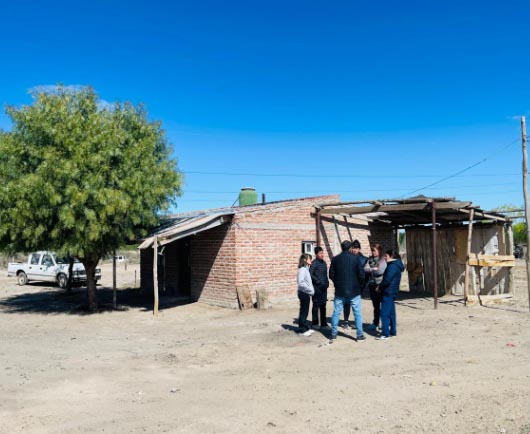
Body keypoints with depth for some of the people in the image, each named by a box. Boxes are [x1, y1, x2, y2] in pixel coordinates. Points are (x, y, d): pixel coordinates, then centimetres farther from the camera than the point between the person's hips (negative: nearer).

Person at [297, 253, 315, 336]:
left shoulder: (306, 269, 13)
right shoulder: (302, 269, -16)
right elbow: (301, 282, -25)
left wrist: (311, 290, 5)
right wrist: (310, 289, -18)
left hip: (306, 293, 9)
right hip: (304, 293, -9)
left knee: (305, 311, 14)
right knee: (303, 311, -2)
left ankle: (305, 328, 22)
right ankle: (303, 329, 5)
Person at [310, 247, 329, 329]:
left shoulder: (324, 262, 12)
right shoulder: (314, 263, -10)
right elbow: (310, 274, -17)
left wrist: (327, 282, 9)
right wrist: (318, 282, -17)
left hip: (324, 287, 7)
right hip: (317, 287, -7)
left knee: (323, 305, 11)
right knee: (316, 305, 0)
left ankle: (323, 323, 18)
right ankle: (315, 323, 8)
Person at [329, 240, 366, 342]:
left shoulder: (335, 259, -2)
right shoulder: (355, 258, -8)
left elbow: (331, 275, 0)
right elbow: (361, 274, -9)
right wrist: (358, 283, 10)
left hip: (339, 290, 2)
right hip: (354, 290, -2)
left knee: (336, 312, 10)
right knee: (357, 313, 6)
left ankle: (333, 334, 13)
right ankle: (360, 335, 8)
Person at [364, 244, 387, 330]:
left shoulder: (383, 259, -8)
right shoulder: (370, 259, 9)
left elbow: (380, 271, -18)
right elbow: (365, 269, -1)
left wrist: (370, 270, -5)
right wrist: (374, 269, -14)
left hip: (380, 285, -5)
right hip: (372, 285, 6)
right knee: (375, 305, 15)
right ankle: (375, 322, 25)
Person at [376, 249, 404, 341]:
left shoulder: (392, 266, -17)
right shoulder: (396, 265, 15)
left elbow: (387, 280, -23)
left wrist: (379, 286, -8)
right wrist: (381, 286, 12)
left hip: (388, 292, -10)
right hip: (392, 292, 10)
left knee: (384, 313, -8)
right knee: (391, 313, 17)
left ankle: (385, 334, -8)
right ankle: (393, 331, 24)